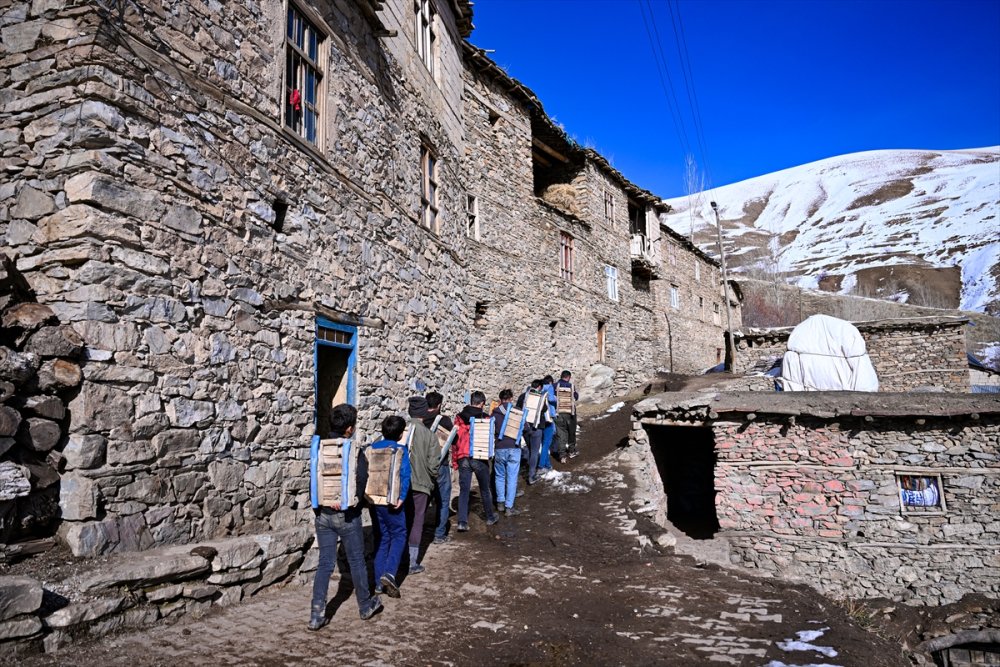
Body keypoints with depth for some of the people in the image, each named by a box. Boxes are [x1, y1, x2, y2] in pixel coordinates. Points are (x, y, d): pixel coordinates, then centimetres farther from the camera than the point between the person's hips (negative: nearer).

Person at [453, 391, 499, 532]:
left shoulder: (459, 417, 2)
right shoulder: (485, 418, -5)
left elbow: (454, 439, 3)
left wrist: (454, 461, 9)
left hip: (463, 458, 1)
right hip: (480, 458, -1)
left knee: (463, 490, 5)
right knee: (485, 489, 15)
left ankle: (462, 522, -3)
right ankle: (490, 517, 30)